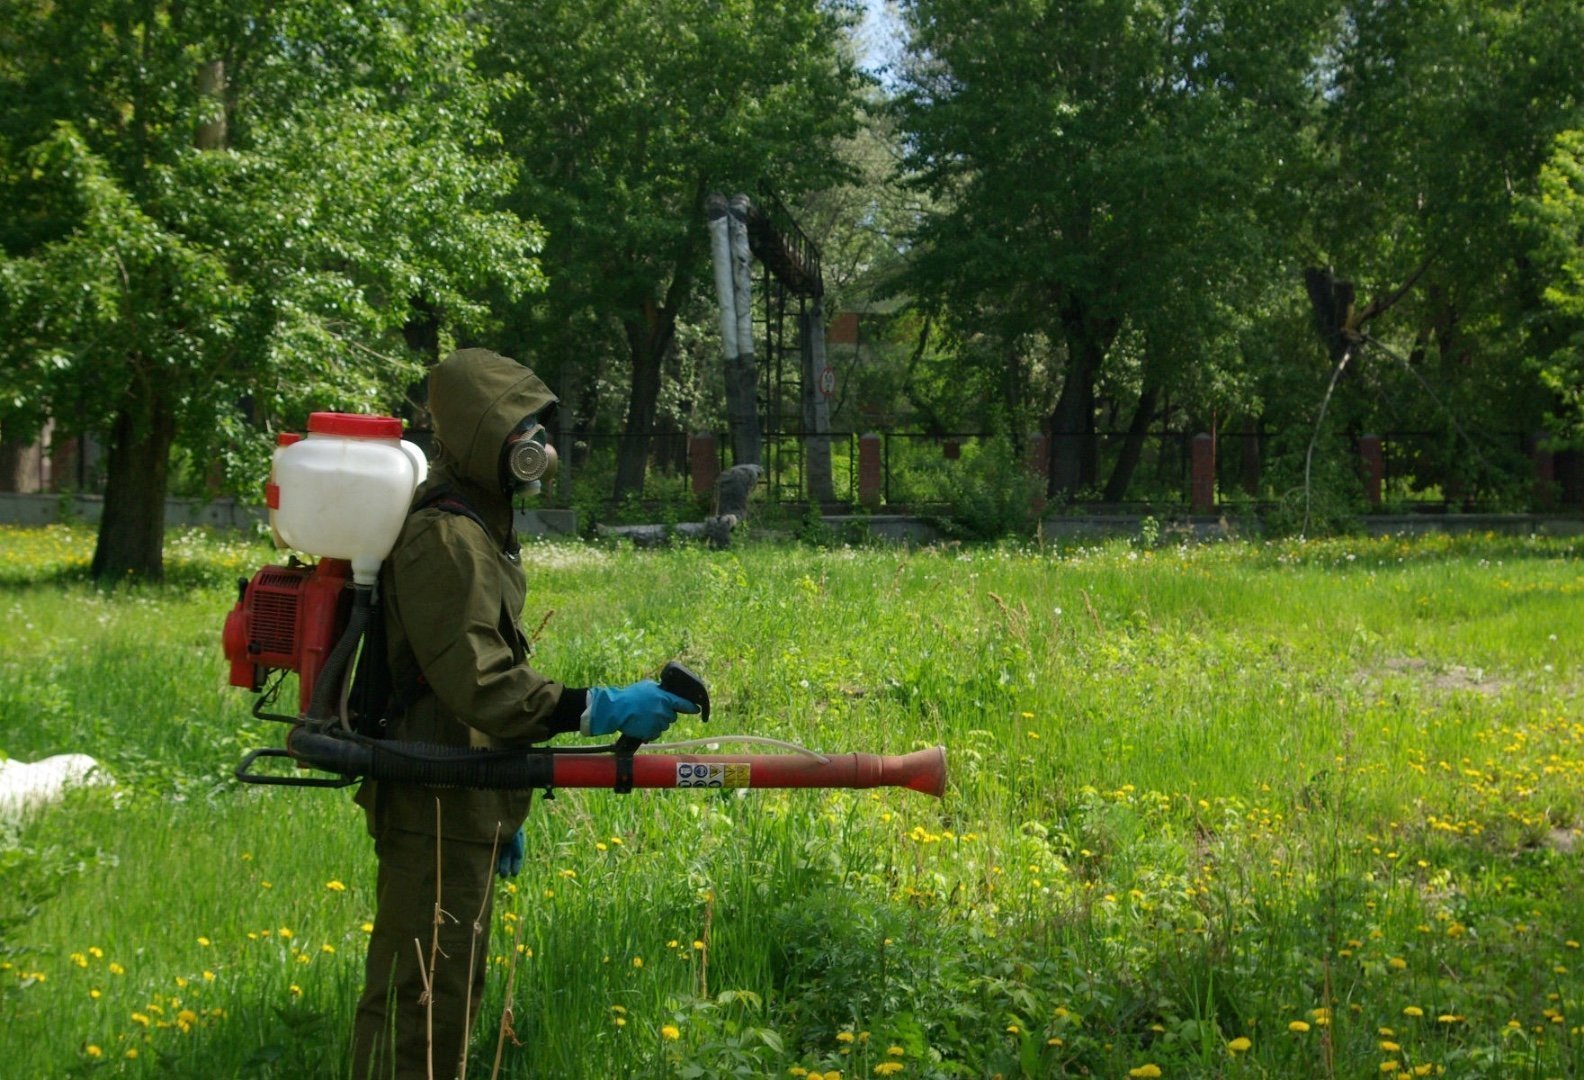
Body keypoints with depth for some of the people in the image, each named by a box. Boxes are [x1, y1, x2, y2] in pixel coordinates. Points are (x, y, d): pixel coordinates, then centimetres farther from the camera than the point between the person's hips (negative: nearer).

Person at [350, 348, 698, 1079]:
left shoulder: (477, 525, 16)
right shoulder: (445, 537, -18)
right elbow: (479, 684, -25)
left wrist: (501, 810, 24)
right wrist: (599, 709, -29)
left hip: (463, 806, 11)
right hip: (436, 808, -11)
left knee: (451, 989, 18)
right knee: (419, 996, -6)